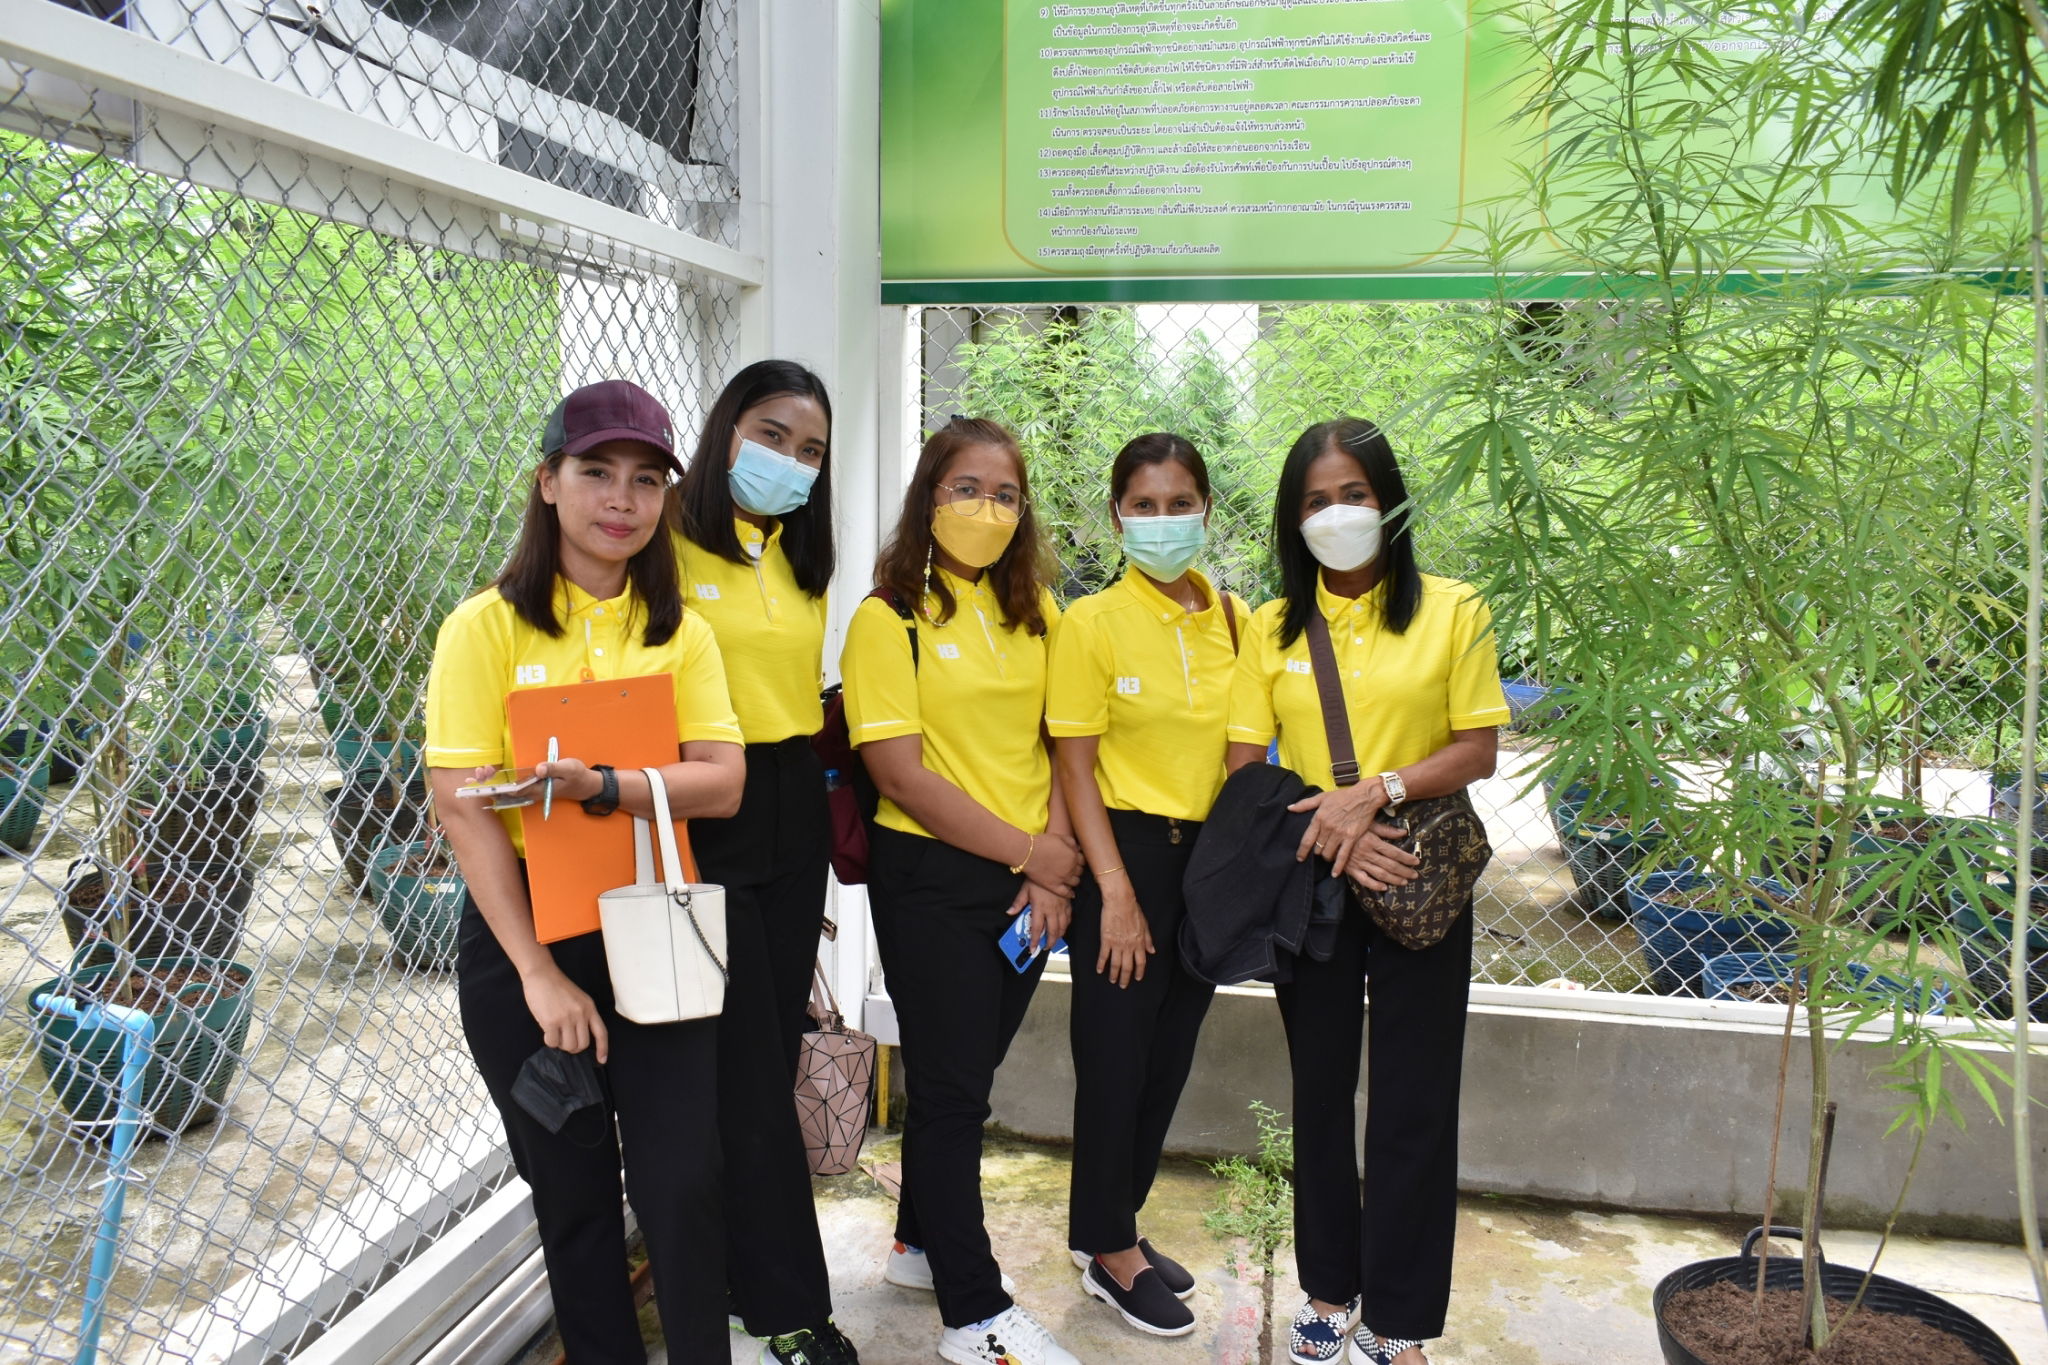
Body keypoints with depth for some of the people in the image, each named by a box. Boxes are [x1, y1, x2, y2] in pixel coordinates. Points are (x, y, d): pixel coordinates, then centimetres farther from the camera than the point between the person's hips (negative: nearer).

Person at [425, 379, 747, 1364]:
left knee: (682, 1181, 2)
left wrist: (602, 788, -24)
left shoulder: (680, 632, 4)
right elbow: (461, 805, -11)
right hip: (522, 928, -1)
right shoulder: (486, 627, -5)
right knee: (570, 1184, 12)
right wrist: (537, 971, -15)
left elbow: (721, 781, -6)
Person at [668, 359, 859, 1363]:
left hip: (792, 819, 7)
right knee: (748, 1073, 2)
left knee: (771, 1059, 13)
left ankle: (726, 1264, 31)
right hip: (702, 821, -7)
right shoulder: (669, 545, -8)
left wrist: (833, 806, 13)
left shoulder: (799, 558, 13)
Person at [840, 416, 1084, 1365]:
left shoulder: (1032, 613, 9)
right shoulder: (888, 618, -8)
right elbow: (898, 770, -15)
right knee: (951, 1083, 3)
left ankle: (922, 1244, 37)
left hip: (1031, 884, 6)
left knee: (966, 1071, 17)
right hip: (930, 875, -5)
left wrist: (1054, 861, -6)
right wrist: (1027, 851, -13)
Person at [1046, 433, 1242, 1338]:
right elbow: (1074, 766, -10)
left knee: (1171, 1054, 14)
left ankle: (1115, 1225, 33)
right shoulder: (1092, 622, -8)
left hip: (1211, 855, 5)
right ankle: (1110, 1253, 22)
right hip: (1127, 851, -5)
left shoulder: (1233, 619, 5)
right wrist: (1116, 893, -14)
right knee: (1116, 1055, 4)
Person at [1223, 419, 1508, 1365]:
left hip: (1419, 885, -2)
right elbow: (1245, 767, 1)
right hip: (1310, 885, 2)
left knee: (1413, 1102, 3)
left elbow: (1477, 751, -4)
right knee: (1321, 1091, 12)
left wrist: (1378, 791, -19)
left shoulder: (1451, 610, -1)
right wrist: (1331, 832, -13)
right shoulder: (1273, 625, 5)